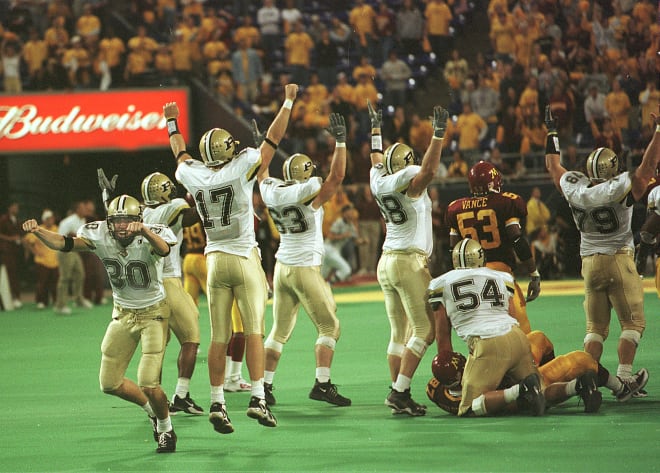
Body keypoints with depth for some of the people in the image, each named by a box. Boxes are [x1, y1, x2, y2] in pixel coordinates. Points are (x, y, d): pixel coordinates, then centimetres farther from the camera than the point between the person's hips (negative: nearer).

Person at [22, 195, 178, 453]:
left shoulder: (149, 237, -25)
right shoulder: (100, 236, -15)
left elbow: (163, 249, -48)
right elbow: (64, 243, -25)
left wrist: (144, 231, -69)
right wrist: (37, 231, -44)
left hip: (153, 312, -5)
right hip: (123, 313, 5)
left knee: (148, 383, -14)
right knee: (110, 383, 6)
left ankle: (166, 429, 14)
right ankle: (153, 411, 30)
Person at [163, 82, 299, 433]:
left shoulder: (193, 175, 1)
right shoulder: (241, 169, -10)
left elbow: (181, 154, 24)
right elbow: (273, 138, -1)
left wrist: (171, 122, 41)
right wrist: (288, 101, 11)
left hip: (215, 261, 4)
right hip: (244, 259, -4)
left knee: (219, 338, 5)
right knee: (254, 331, -5)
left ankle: (217, 404, 4)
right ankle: (258, 398, -13)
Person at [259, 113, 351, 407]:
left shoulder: (272, 193, 0)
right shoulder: (311, 197, -16)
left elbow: (264, 174, 22)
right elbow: (337, 176, -14)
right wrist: (340, 141, -10)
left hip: (282, 268, 6)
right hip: (306, 269, -6)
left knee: (279, 330, 13)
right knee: (329, 327, 3)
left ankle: (264, 385, 10)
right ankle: (322, 385, -7)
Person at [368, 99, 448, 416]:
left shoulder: (379, 182, 9)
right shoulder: (410, 183, -10)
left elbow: (378, 160, 29)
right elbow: (429, 169, -28)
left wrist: (376, 129, 42)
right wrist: (438, 133, -25)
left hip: (386, 261, 8)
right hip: (409, 262, -8)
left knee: (399, 333, 8)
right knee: (424, 330, -7)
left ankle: (399, 394, 5)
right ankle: (399, 393, -15)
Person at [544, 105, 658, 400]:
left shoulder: (575, 189, -1)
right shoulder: (622, 190, -14)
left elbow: (553, 166, 16)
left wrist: (552, 132, 26)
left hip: (590, 264, 5)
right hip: (619, 262, -5)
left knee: (596, 326, 12)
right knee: (633, 322, 3)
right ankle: (624, 378, -6)